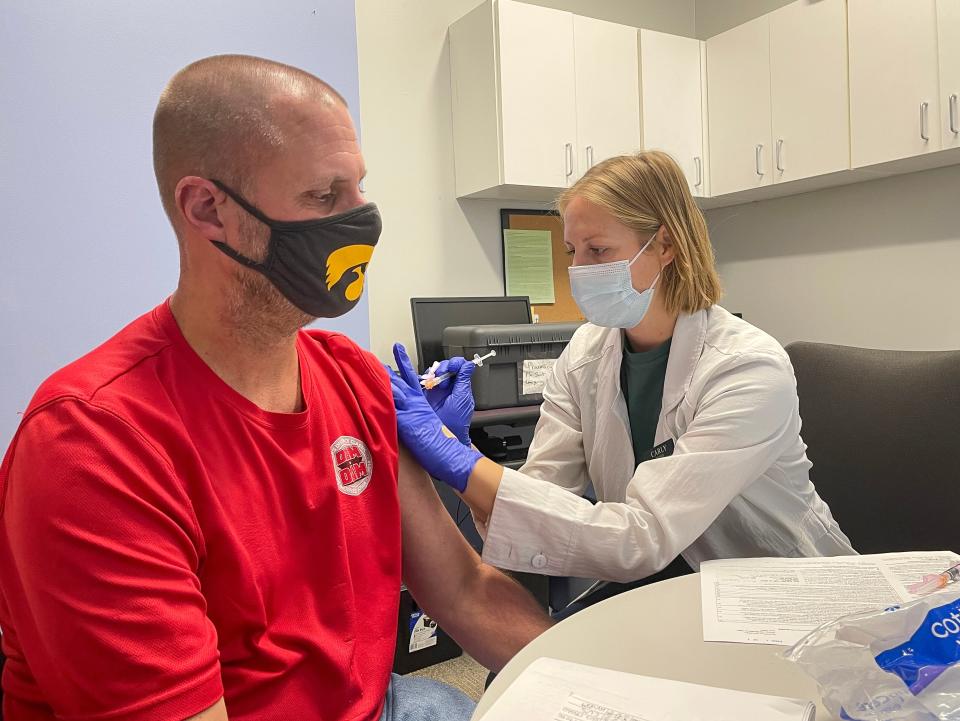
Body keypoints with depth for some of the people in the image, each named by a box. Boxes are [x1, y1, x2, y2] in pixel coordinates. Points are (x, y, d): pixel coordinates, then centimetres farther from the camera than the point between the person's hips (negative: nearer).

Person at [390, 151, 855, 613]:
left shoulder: (750, 368, -23)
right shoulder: (585, 355, -5)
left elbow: (641, 539, -31)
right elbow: (540, 500, -11)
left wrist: (463, 466, -36)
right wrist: (453, 443, -28)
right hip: (654, 585, 4)